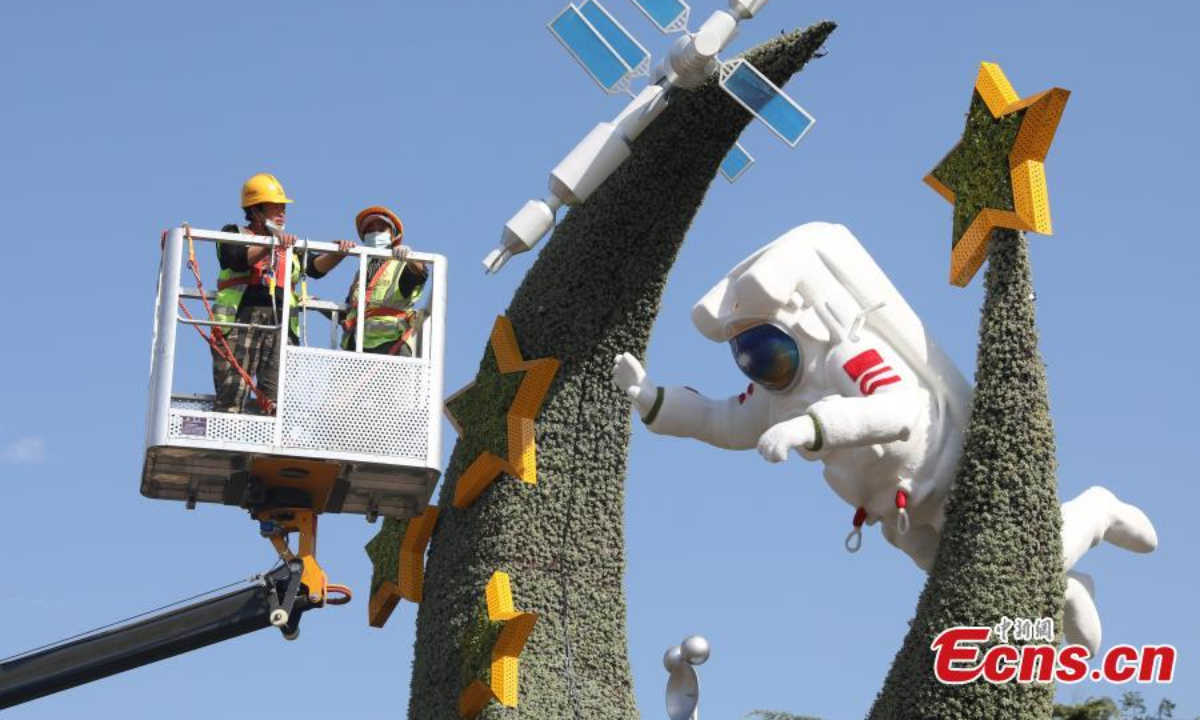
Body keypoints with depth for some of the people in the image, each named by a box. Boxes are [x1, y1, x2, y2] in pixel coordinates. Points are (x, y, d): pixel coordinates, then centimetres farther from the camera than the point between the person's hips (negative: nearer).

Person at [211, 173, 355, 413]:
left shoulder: (290, 246, 26)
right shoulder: (234, 234, 14)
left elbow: (316, 267, 9)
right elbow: (238, 259, -8)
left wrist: (338, 254, -10)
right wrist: (271, 244, -20)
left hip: (280, 326, 4)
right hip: (241, 320, -4)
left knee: (279, 401, -9)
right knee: (231, 398, -12)